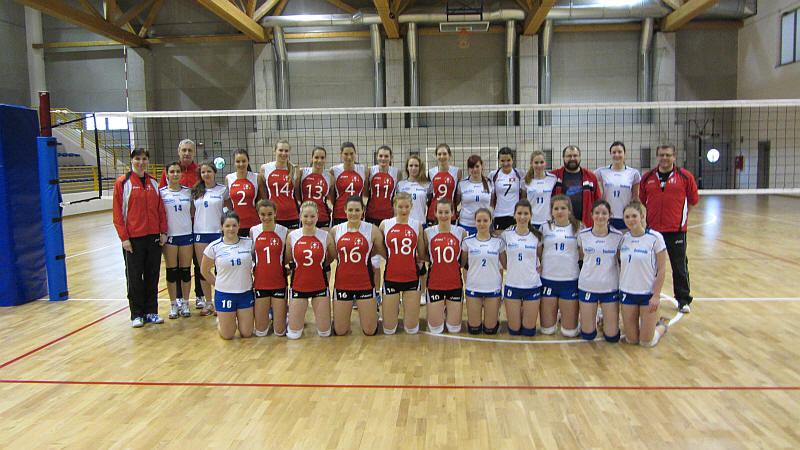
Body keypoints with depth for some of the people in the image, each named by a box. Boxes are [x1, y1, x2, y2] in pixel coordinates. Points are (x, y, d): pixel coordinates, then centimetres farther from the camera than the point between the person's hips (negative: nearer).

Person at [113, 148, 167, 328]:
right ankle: (137, 314, 16)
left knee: (152, 276, 9)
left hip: (153, 237, 4)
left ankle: (151, 312, 21)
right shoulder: (122, 183, -3)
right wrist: (124, 237, -10)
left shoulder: (153, 183, 9)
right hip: (133, 239, -4)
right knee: (134, 278, 3)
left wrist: (163, 232, 4)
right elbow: (118, 213, -5)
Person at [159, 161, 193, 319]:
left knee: (186, 270, 6)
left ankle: (185, 303, 18)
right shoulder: (161, 192, -1)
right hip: (169, 235, -1)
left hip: (186, 234, 2)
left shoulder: (188, 191, 5)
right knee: (171, 271, 4)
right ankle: (173, 304, 16)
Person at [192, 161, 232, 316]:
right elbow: (193, 211, 17)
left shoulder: (223, 190, 2)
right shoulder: (196, 191, 10)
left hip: (218, 232, -3)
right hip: (200, 232, 3)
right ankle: (208, 302, 16)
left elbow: (231, 208, 9)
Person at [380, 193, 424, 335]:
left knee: (412, 329, 3)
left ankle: (409, 313, 35)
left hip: (412, 277, 0)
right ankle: (395, 308, 36)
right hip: (391, 277, 0)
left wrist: (420, 263, 1)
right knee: (389, 330, 5)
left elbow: (421, 254, 12)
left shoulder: (417, 225, 3)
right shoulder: (385, 224, 1)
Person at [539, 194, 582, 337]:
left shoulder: (576, 228, 3)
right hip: (548, 280, 1)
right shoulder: (545, 228, 6)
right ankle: (555, 314, 35)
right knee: (547, 330, 4)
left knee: (569, 332, 2)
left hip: (570, 280, -1)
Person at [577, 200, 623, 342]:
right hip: (587, 286, 0)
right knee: (588, 335, 4)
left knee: (612, 336, 1)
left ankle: (604, 319, 32)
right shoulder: (583, 235, -3)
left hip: (610, 288, 0)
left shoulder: (618, 236, -5)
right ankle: (593, 319, 36)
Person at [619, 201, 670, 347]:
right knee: (631, 339, 8)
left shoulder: (655, 238, -12)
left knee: (646, 342, 2)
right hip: (627, 292, 4)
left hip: (648, 293, -4)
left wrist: (656, 296, -12)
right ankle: (646, 322, 38)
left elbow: (661, 269, -9)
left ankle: (662, 325, 31)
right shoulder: (624, 238, 1)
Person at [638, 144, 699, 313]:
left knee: (680, 267, 5)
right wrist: (654, 215, 12)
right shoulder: (647, 178, 6)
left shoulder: (685, 176, 0)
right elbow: (642, 200, 16)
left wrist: (681, 217, 5)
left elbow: (693, 200, 7)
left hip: (676, 230, -2)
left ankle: (683, 300, 19)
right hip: (652, 229, 2)